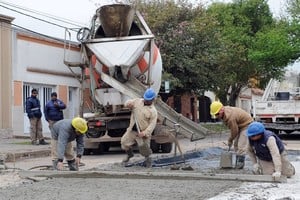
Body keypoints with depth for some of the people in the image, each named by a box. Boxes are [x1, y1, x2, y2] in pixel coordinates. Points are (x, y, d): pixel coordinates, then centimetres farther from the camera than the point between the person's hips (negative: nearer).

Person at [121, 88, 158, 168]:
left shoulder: (153, 111, -11)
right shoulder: (138, 101, 3)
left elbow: (152, 124, -15)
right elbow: (127, 103, 13)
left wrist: (145, 132, -26)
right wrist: (129, 104, -14)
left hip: (142, 132, -5)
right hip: (132, 129, 5)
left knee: (144, 147, -4)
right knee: (124, 141, 8)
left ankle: (147, 159, 26)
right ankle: (129, 154, 37)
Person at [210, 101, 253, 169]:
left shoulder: (230, 117, -36)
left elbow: (234, 131, -23)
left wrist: (230, 140, -7)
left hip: (246, 124, -10)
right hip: (239, 125, 10)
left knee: (241, 145, -15)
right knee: (236, 144, 11)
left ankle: (240, 164, -9)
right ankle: (238, 164, 17)